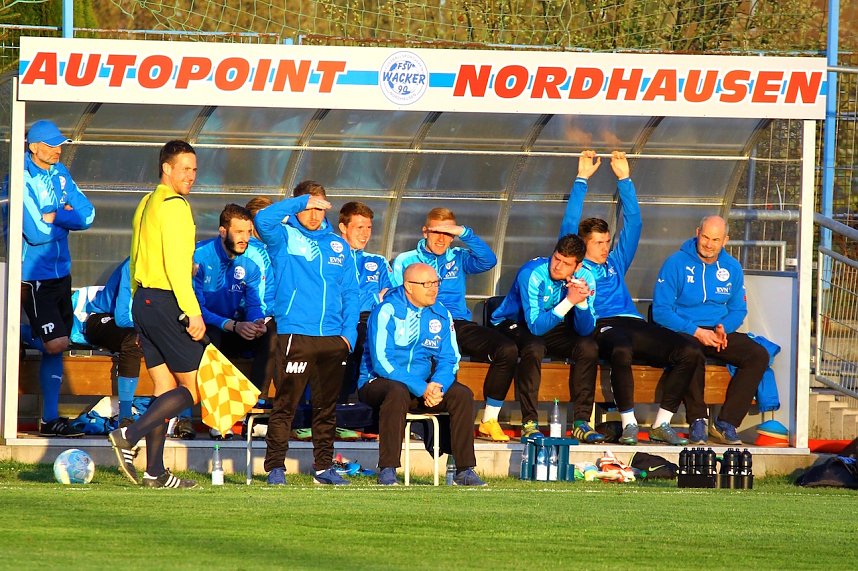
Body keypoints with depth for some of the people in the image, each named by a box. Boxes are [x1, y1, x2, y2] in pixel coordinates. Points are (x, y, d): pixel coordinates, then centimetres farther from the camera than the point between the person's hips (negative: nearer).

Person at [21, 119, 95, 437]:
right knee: (56, 343, -15)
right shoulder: (22, 180, -14)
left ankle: (50, 419, 13)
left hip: (60, 271, 7)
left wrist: (52, 217, -15)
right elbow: (37, 232, -20)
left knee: (55, 349, 8)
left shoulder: (60, 174, 8)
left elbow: (86, 216, 0)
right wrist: (66, 218, -5)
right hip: (34, 275, -7)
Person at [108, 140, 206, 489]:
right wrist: (193, 313, -20)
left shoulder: (146, 205, 17)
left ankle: (155, 472, 6)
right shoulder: (174, 206, -12)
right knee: (193, 387, -4)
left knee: (165, 387, 10)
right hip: (166, 303, -9)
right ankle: (130, 437, -16)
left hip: (143, 301, 9)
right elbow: (176, 265, -19)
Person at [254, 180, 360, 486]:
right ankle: (275, 466, -4)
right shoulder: (284, 237, 3)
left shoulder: (339, 246, 16)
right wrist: (303, 201, -16)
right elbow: (263, 219, -19)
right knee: (285, 404, -8)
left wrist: (349, 332, 4)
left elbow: (351, 293, 16)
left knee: (327, 406, 10)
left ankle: (324, 466, 18)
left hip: (333, 338, 4)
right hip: (294, 335, -4)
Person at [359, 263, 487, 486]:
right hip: (378, 383, -5)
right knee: (397, 392, -37)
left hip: (423, 386, 5)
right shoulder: (387, 311, -13)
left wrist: (437, 385, -20)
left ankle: (464, 470, -13)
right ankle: (387, 470, -34)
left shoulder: (441, 314, 4)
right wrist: (422, 389, -27)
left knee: (462, 394, -16)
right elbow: (382, 361, -20)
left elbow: (449, 359, 4)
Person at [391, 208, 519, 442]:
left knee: (507, 349, -22)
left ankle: (489, 421, -16)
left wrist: (464, 233, -6)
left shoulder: (458, 258, 22)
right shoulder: (405, 261, 15)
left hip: (459, 324, 4)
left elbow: (488, 261, 3)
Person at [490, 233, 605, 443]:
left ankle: (581, 422, -15)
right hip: (513, 324, -5)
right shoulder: (532, 274, -28)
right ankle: (529, 423, -31)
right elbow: (536, 326, -34)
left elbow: (585, 330, -15)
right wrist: (569, 301, -41)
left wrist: (582, 301, -33)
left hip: (551, 326, 5)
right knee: (534, 348, -37)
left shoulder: (583, 278, -13)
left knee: (588, 347, -19)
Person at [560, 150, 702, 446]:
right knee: (622, 349, -43)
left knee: (689, 352, -20)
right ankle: (629, 424, -36)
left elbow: (633, 223, 32)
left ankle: (661, 424, -18)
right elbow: (569, 224, 13)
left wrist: (624, 179, 28)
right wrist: (582, 179, 16)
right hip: (602, 326, -5)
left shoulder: (616, 263, 32)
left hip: (634, 322, 6)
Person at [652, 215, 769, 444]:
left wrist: (724, 329, -8)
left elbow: (738, 310, 15)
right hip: (684, 332, -5)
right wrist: (696, 332, -19)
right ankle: (698, 420, -26)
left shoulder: (732, 268, 10)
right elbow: (661, 311, -9)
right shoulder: (676, 263, -5)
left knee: (759, 356, -20)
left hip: (719, 333, 5)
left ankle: (725, 423, -20)